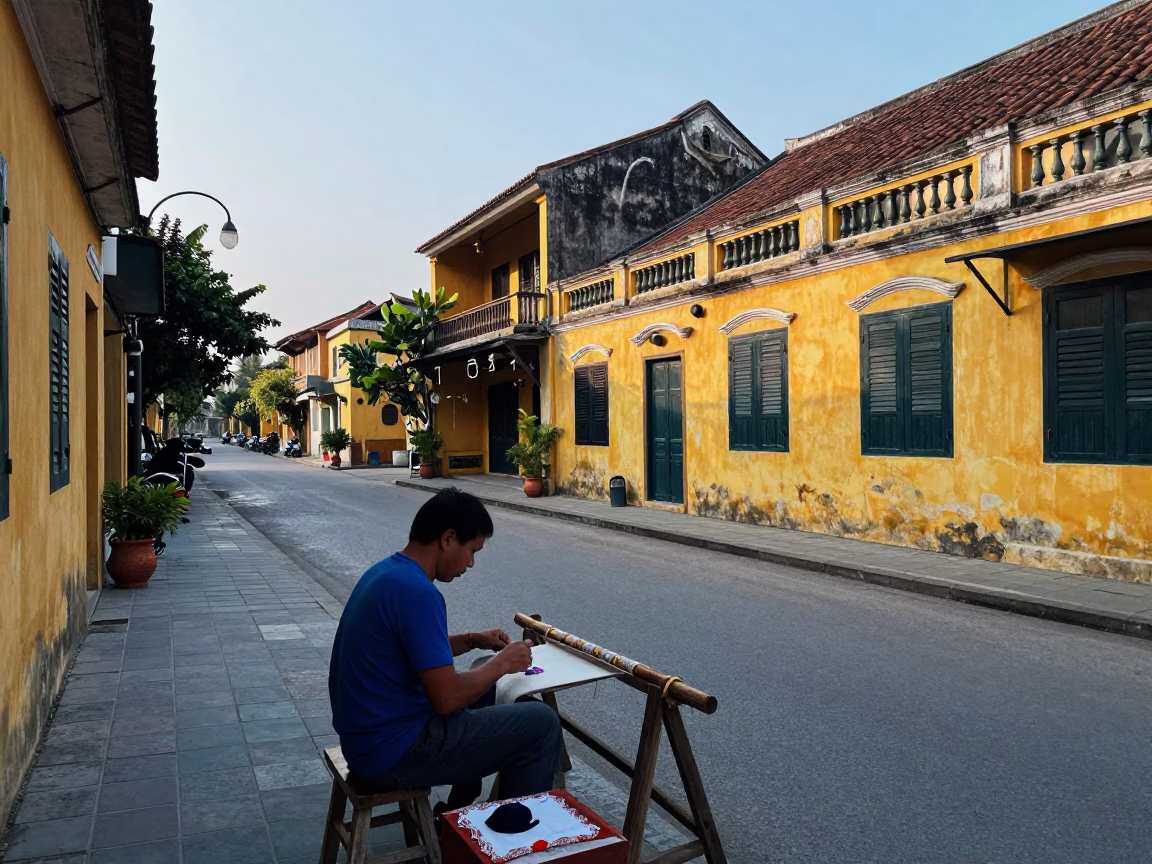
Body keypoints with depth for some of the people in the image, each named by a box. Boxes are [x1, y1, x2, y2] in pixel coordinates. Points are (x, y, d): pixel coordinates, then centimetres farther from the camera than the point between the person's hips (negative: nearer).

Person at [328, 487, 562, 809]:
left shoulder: (384, 572, 5)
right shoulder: (417, 592, -25)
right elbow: (447, 698, -25)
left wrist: (472, 641, 11)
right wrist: (502, 664, -10)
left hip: (366, 734, 10)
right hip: (392, 752, -10)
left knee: (486, 691, 27)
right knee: (541, 723, -5)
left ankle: (460, 813, 34)